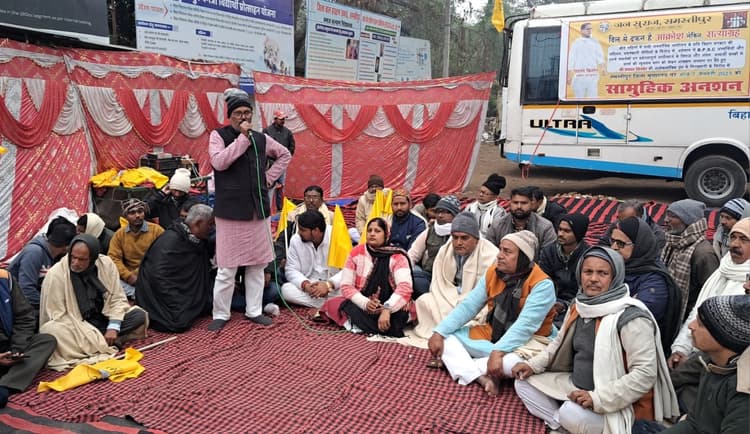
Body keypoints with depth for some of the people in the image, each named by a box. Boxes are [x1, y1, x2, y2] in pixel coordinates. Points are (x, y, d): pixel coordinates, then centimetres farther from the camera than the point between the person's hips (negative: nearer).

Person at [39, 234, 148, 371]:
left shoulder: (106, 264, -10)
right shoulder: (55, 274, -18)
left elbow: (117, 298, -4)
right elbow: (58, 317, -17)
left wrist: (113, 327, -19)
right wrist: (87, 334, -25)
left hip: (103, 320, 3)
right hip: (75, 327, -3)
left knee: (139, 315, -18)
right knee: (52, 330, -37)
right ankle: (106, 345, -23)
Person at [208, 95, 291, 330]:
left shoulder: (261, 139, 9)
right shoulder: (218, 135, -1)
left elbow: (285, 154, 24)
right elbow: (219, 162, -18)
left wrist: (270, 176, 10)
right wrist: (242, 137, -17)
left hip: (258, 209, 4)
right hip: (231, 210, -4)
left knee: (257, 264, 9)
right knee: (227, 267, 0)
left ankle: (254, 311, 21)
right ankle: (220, 314, 14)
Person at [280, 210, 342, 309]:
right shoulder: (295, 240, -4)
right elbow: (291, 270, -3)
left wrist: (329, 285, -34)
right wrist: (305, 284, -24)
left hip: (334, 287, -4)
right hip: (308, 287, 5)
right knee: (285, 289, -26)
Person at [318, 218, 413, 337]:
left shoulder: (397, 257, -9)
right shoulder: (356, 253, 0)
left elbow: (405, 287, -22)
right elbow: (346, 286, -4)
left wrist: (387, 309, -37)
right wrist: (365, 303, -22)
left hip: (390, 307, -3)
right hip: (361, 305, 3)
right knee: (332, 303, -23)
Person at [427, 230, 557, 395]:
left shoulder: (542, 284, -20)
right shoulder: (492, 273, -3)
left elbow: (525, 325, -29)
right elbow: (467, 306, -5)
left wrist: (498, 352, -40)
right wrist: (439, 332, -15)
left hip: (527, 340, -5)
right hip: (491, 334, 6)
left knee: (520, 362, -39)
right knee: (446, 336, -9)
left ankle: (454, 363, -23)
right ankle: (480, 377, -30)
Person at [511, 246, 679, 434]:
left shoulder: (631, 317, -22)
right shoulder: (580, 306, 2)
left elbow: (645, 373, -26)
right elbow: (560, 343, 18)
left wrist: (598, 398, -31)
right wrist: (533, 364, 3)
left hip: (617, 403, -8)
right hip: (577, 388, 8)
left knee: (572, 413, -35)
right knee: (524, 381, 2)